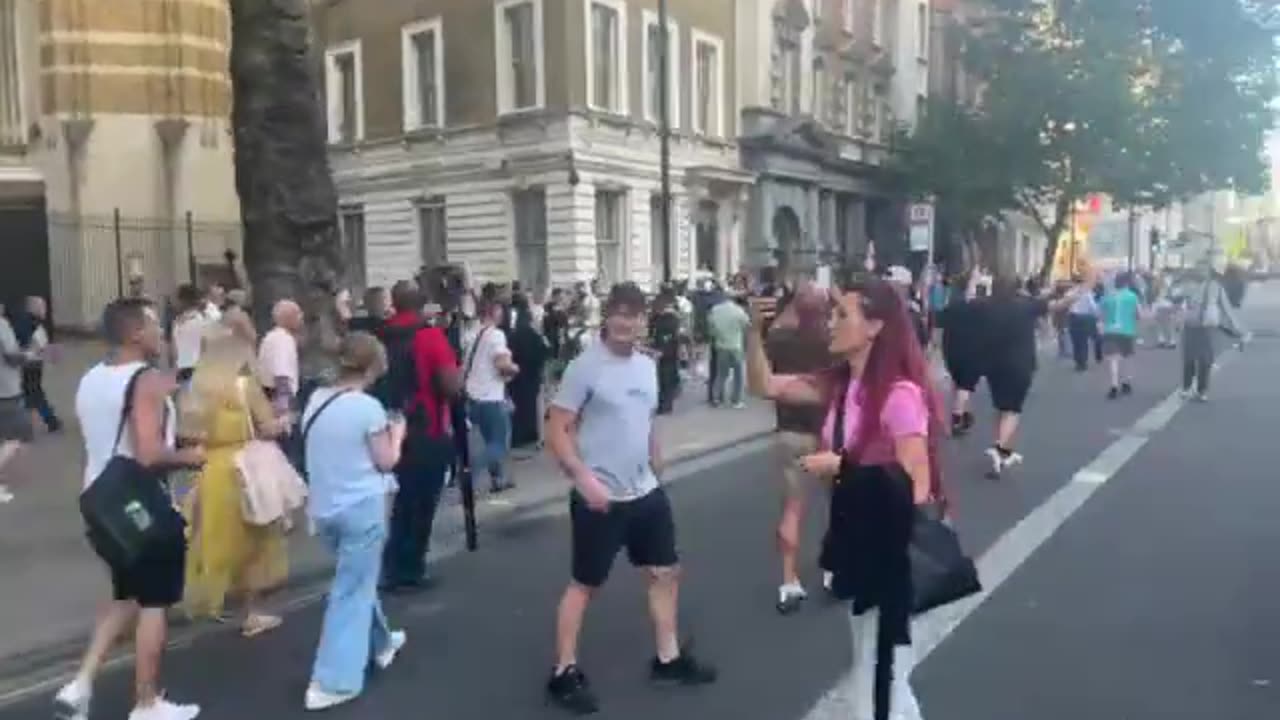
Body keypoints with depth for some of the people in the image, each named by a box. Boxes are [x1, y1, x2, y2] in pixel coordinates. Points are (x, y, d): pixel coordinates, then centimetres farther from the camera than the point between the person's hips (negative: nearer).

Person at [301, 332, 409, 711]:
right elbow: (385, 462, -8)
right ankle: (331, 682, 1)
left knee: (356, 581, 25)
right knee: (351, 592, 1)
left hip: (323, 508, 7)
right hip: (362, 508, -7)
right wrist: (396, 434, 9)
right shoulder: (368, 406, -15)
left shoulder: (316, 400, 4)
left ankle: (381, 643, 42)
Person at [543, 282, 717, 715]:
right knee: (586, 583, 4)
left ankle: (668, 659, 31)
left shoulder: (647, 365, 7)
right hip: (600, 496, -7)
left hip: (646, 492, 7)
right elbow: (557, 431, -15)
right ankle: (564, 673, 19)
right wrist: (584, 478, -24)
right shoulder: (585, 366, -14)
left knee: (666, 571, 14)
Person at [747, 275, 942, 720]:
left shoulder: (900, 395, -23)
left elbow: (917, 489, -24)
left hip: (891, 551, -8)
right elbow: (766, 386, 5)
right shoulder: (841, 386, 2)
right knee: (870, 670, 24)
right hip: (859, 542, 8)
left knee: (886, 674, 7)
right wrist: (755, 331, -8)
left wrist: (841, 467, -23)